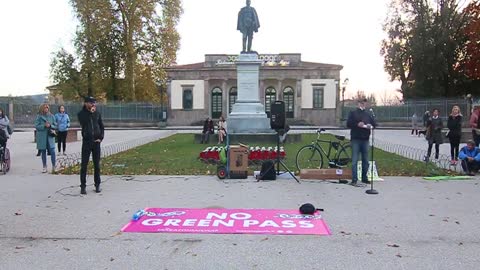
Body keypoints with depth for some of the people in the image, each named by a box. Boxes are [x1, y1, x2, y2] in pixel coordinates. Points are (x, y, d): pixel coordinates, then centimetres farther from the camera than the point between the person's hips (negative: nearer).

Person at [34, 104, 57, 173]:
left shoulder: (51, 116, 6)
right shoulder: (39, 116, 1)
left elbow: (55, 125, 8)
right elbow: (37, 126, -3)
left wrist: (50, 125, -11)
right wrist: (44, 126, -17)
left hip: (50, 136, 0)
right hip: (41, 136, 0)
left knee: (52, 151, -10)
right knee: (43, 152, 7)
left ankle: (53, 166, 1)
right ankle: (44, 167, 17)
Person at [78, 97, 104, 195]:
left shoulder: (97, 113, 7)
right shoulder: (81, 114, 0)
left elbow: (102, 127, 10)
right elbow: (83, 123, -20)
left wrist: (101, 138, -2)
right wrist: (90, 112, -16)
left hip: (96, 142, 2)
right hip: (86, 141, -2)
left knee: (97, 164, 7)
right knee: (84, 165, 0)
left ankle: (97, 185, 17)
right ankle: (83, 186, 8)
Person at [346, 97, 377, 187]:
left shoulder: (368, 115, 15)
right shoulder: (353, 113, 4)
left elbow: (374, 124, 13)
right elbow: (348, 124, -5)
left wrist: (370, 126, -8)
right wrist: (357, 124, -19)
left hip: (365, 139, 4)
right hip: (356, 139, -4)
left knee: (365, 160, 11)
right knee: (355, 160, -6)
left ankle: (364, 178, 22)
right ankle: (354, 180, -5)